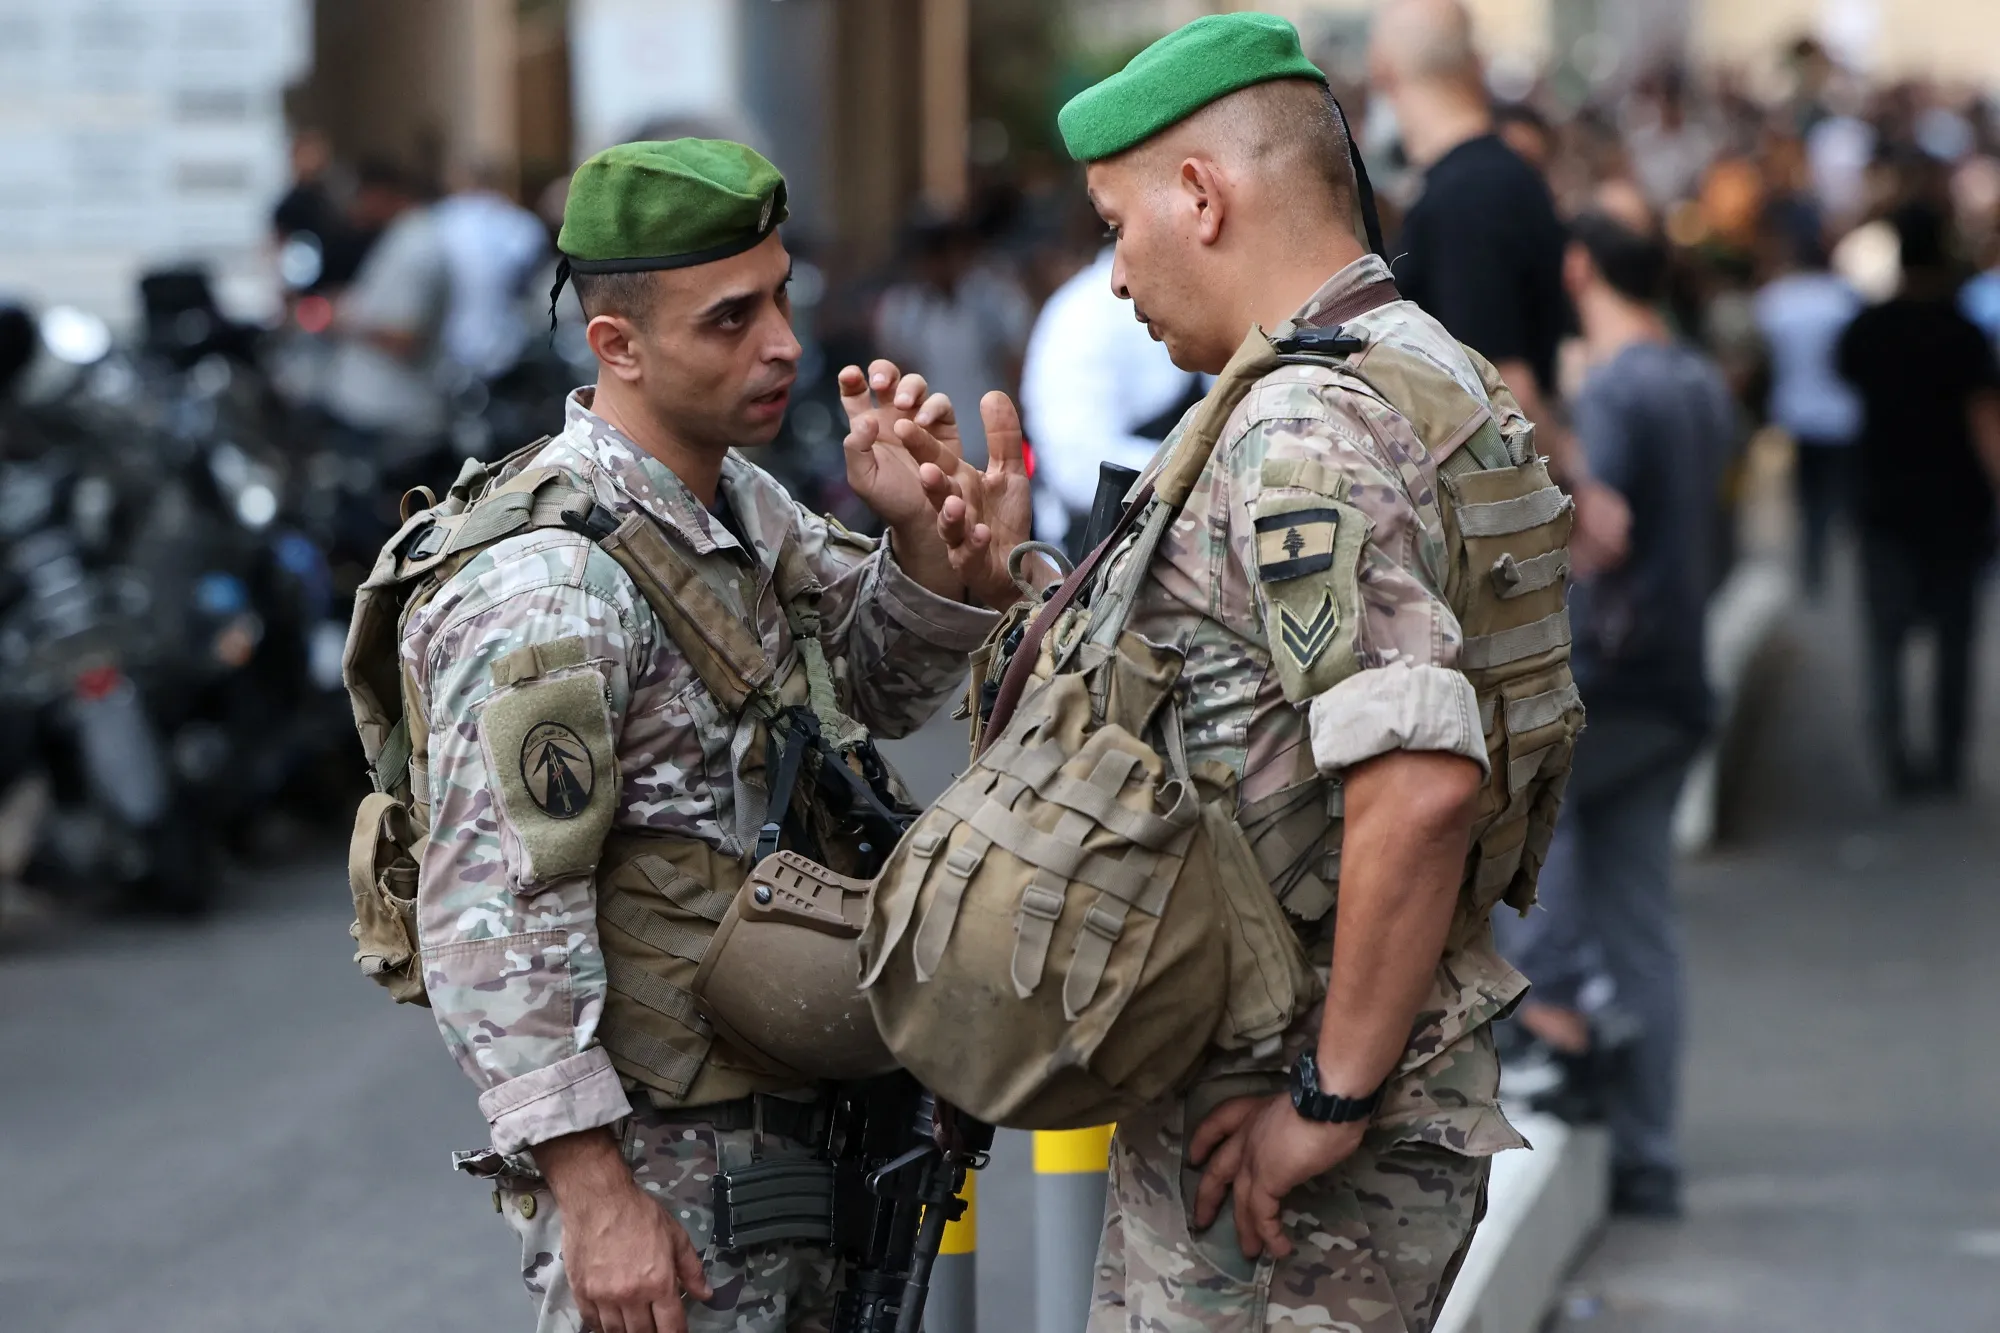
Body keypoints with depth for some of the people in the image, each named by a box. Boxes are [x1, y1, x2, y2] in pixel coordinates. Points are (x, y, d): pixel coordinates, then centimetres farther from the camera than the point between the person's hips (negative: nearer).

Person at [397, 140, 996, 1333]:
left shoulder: (742, 506, 8)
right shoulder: (552, 582, -20)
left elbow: (893, 690, 19)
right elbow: (495, 913, -24)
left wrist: (918, 526, -1)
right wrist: (592, 1192, -25)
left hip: (789, 1136, 9)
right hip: (659, 1167, -9)